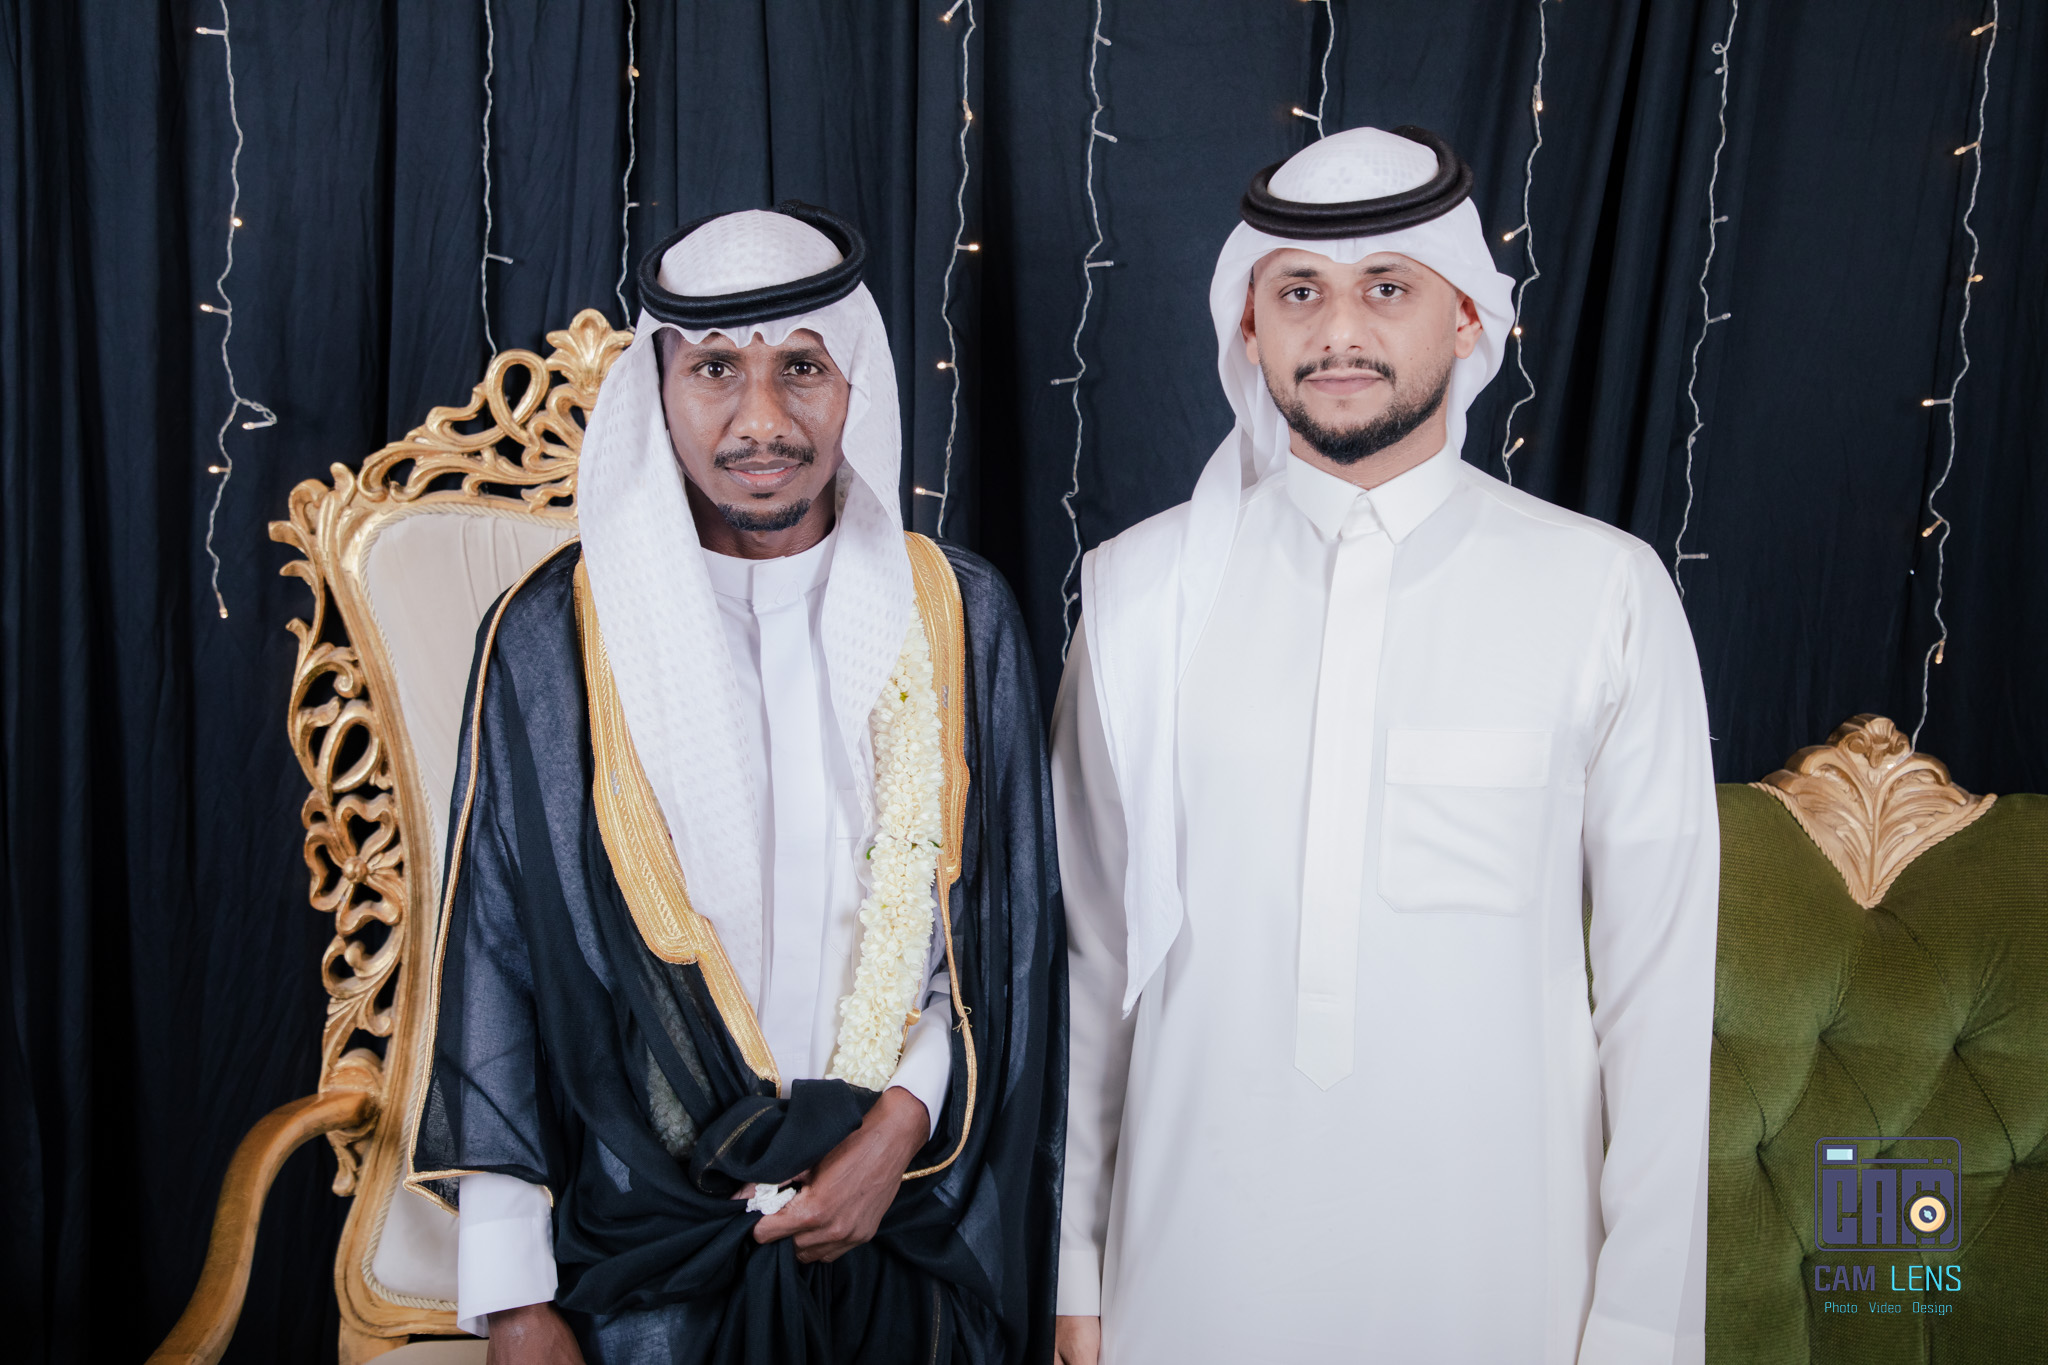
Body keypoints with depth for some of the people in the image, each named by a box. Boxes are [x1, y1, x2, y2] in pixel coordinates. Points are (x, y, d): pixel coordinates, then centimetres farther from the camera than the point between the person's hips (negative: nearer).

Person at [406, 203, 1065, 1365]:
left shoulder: (958, 618, -4)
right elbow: (496, 960, -5)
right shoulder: (554, 638, -8)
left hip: (907, 1225, 2)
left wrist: (901, 1127, -9)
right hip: (643, 1231, -1)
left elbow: (1004, 923, 2)